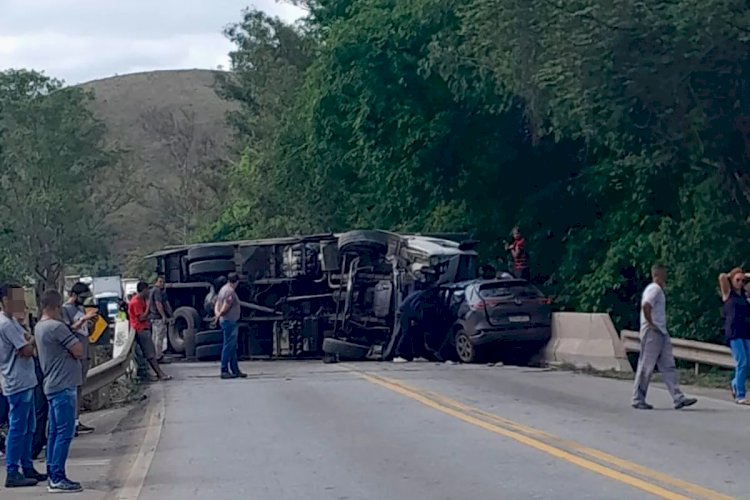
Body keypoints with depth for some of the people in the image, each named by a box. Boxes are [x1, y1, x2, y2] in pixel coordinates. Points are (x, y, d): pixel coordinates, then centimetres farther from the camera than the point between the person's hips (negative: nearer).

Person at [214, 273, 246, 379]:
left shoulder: (223, 289, 14)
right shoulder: (230, 291, -17)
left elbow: (217, 305, 12)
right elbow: (225, 308, -21)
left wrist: (217, 314, -4)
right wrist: (219, 315, -8)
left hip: (225, 321, 10)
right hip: (229, 322, -10)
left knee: (233, 347, 14)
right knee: (228, 347, -6)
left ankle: (235, 370, 19)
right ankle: (224, 371, -4)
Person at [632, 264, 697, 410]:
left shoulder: (659, 290, 19)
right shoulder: (654, 289, -13)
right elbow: (645, 306, -28)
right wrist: (651, 324, -20)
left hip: (661, 333, 10)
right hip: (652, 333, -10)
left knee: (668, 366, 5)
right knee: (646, 367, -3)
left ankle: (678, 398, 3)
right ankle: (638, 400, 4)